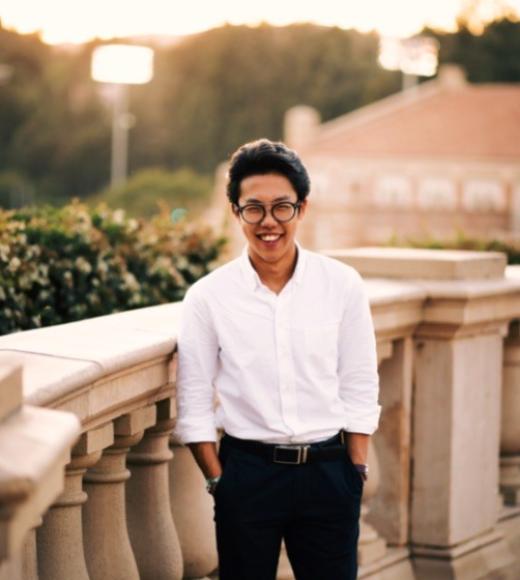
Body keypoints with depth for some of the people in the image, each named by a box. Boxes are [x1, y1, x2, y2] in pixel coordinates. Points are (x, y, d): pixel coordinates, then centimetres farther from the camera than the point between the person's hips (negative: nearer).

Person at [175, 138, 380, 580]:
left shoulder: (342, 285, -2)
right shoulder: (208, 296, -4)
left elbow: (359, 389, 2)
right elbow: (194, 404, 0)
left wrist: (357, 473, 0)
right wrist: (218, 481, -4)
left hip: (328, 471, 1)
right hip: (247, 471, -1)